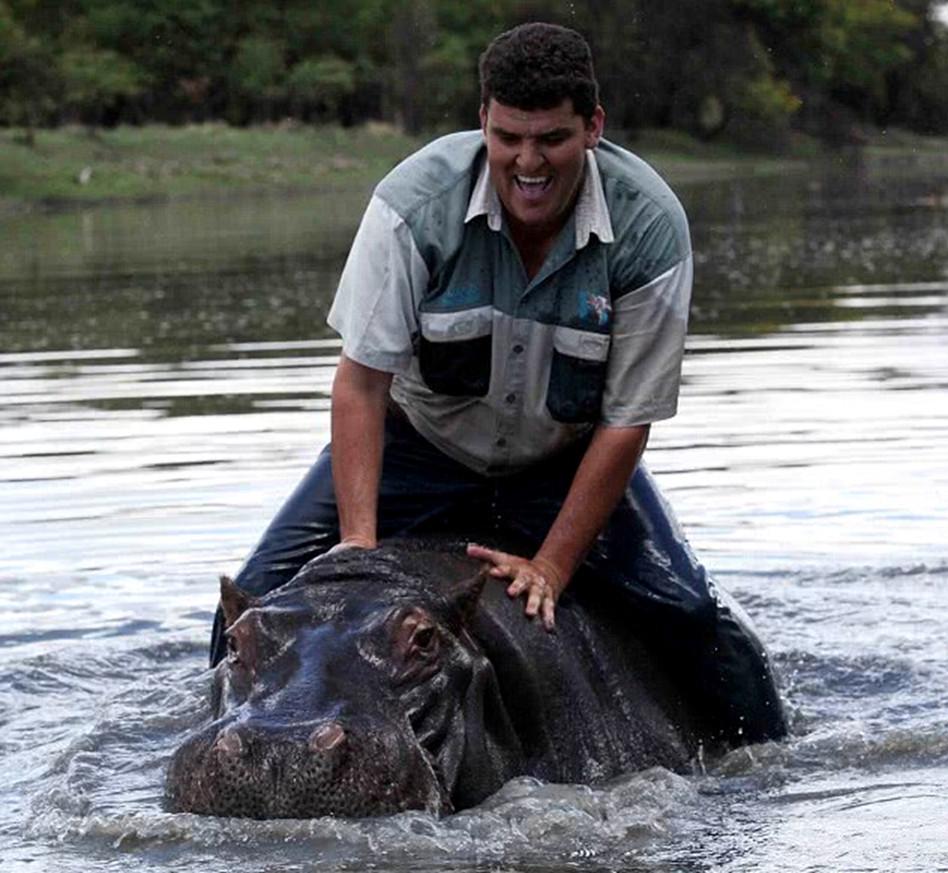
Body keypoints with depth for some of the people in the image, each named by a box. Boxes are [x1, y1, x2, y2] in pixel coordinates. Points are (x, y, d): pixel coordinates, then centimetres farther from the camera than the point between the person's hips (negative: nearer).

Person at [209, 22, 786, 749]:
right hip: (419, 442, 0)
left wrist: (551, 567, -23)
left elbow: (627, 423, -18)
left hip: (568, 462, 0)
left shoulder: (649, 225, -23)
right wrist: (360, 539, -30)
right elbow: (362, 381, -22)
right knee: (260, 601, -14)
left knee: (697, 623, -15)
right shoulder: (417, 199, -25)